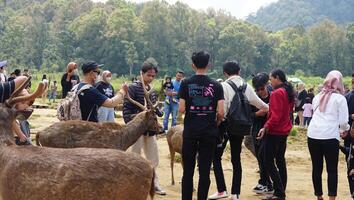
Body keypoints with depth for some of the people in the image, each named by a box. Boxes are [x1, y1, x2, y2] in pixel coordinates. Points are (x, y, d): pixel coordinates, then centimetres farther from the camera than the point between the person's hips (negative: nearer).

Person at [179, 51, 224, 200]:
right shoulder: (216, 85, -1)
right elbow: (221, 112, -8)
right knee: (205, 170, 5)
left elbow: (181, 109, -8)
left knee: (188, 170, 7)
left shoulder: (186, 83, -3)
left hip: (190, 131, 0)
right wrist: (217, 121, 12)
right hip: (209, 132, 0)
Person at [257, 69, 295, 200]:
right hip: (284, 131, 9)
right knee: (280, 160, 13)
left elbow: (275, 115, -23)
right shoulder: (288, 92, 12)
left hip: (274, 132, -9)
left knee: (269, 162, -4)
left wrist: (266, 127, -23)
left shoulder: (277, 93, -16)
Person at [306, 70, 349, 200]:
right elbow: (343, 121, -3)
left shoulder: (317, 97, 16)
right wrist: (344, 130, 19)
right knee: (332, 170, 3)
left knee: (316, 168, 12)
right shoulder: (340, 98, 1)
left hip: (313, 136, 4)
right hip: (330, 137, -4)